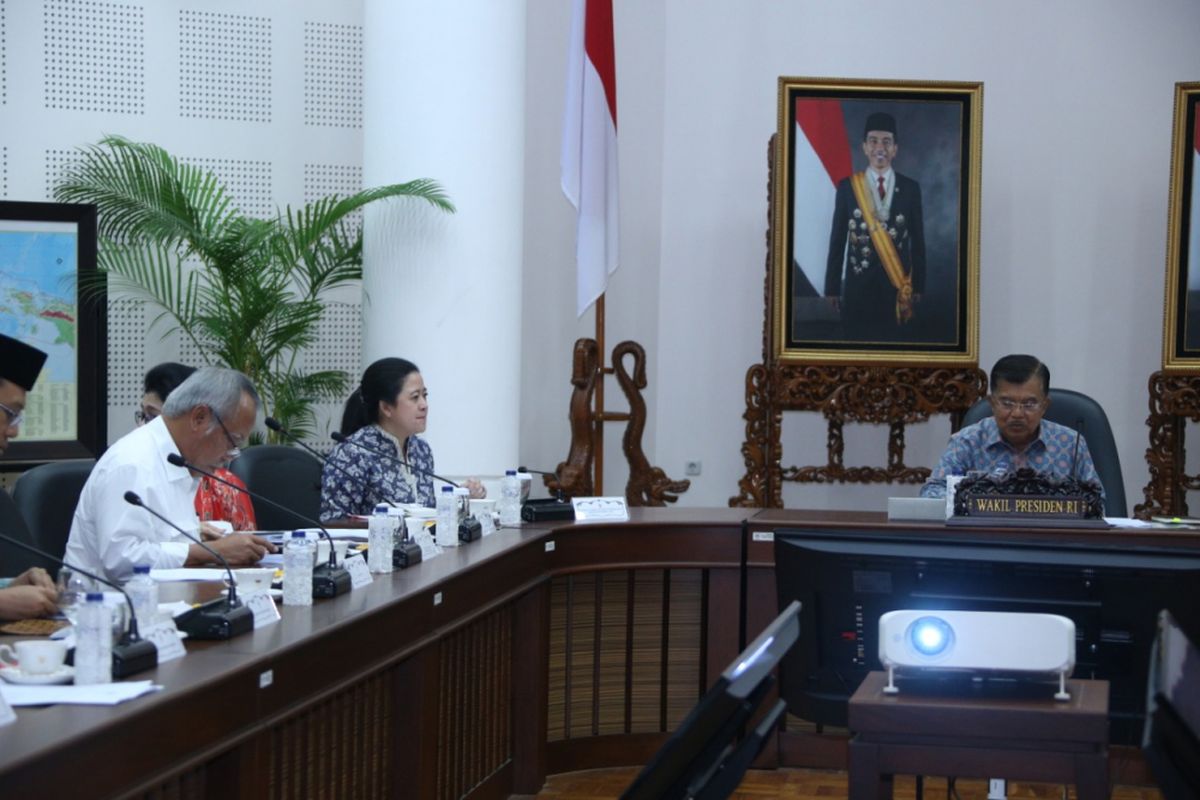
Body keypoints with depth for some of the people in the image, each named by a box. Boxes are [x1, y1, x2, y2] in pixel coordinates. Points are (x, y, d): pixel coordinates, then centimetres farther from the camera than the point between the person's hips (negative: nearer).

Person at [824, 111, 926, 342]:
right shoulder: (847, 186, 1)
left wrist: (918, 285, 5)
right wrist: (832, 287, 1)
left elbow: (918, 240, 6)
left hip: (897, 284, 1)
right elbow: (837, 239, 3)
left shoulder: (910, 188, 3)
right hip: (858, 284, -1)